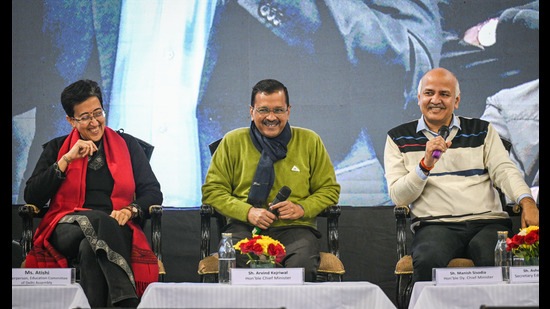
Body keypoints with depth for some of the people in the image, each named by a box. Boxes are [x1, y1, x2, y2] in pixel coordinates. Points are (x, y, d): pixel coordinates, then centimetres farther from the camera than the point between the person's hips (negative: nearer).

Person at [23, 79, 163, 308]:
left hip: (117, 230, 0)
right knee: (98, 220, -36)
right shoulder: (56, 149, 18)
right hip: (67, 229, 0)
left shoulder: (127, 145, 18)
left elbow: (153, 193, 12)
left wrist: (130, 210, -10)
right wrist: (67, 160, -1)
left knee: (90, 247, -37)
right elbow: (31, 197, 6)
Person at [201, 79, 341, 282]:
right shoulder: (233, 141, 11)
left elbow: (329, 190, 16)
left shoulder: (310, 141, 13)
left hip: (294, 228, 0)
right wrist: (247, 212, -8)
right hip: (244, 227, 0)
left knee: (302, 265, -34)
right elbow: (212, 190, 8)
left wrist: (302, 208, -5)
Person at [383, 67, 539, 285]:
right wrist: (426, 164, -11)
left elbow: (504, 171, 5)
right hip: (435, 224, -1)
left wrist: (527, 202, -15)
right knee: (427, 261, -36)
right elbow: (398, 197, 5)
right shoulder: (399, 139, 14)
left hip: (487, 221, 1)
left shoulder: (482, 131, 19)